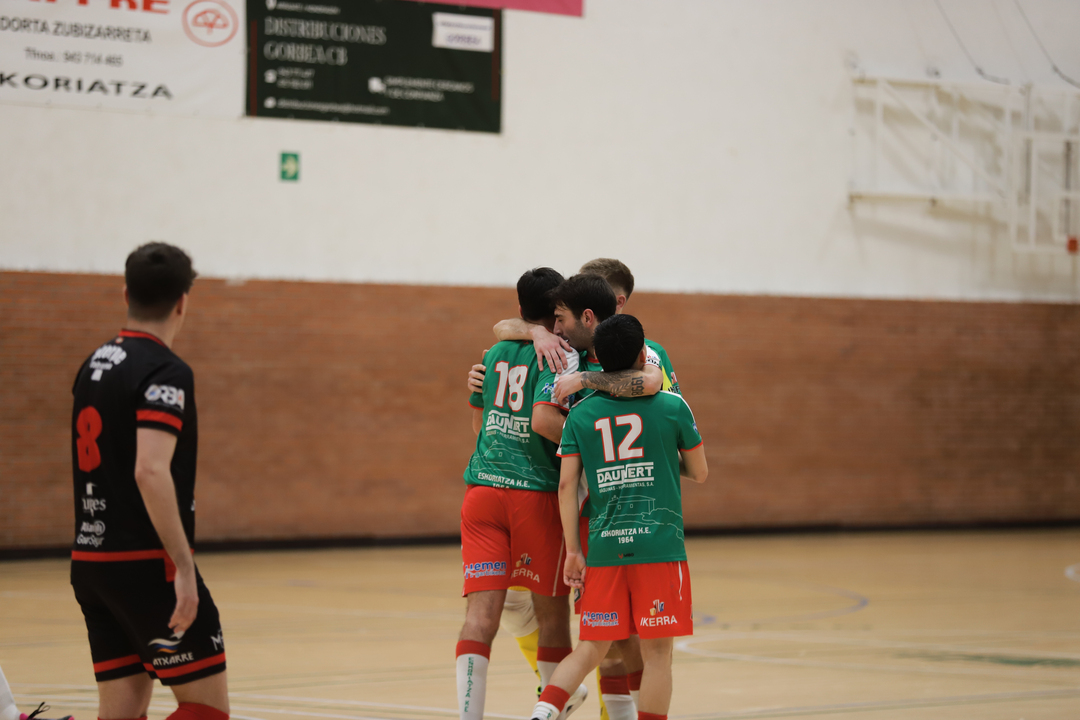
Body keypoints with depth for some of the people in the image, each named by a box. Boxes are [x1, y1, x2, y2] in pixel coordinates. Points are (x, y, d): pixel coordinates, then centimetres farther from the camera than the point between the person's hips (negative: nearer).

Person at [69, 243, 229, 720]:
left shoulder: (95, 364, 12)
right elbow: (151, 471, -25)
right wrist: (184, 568, -24)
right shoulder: (165, 372, -13)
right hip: (145, 565, -8)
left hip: (90, 562, 8)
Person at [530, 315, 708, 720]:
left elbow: (566, 485, 1)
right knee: (657, 652, 3)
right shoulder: (672, 406, 0)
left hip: (604, 549, 3)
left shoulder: (581, 414, 5)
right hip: (660, 547, -3)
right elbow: (699, 474, 10)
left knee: (590, 650, 10)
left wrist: (573, 551, 6)